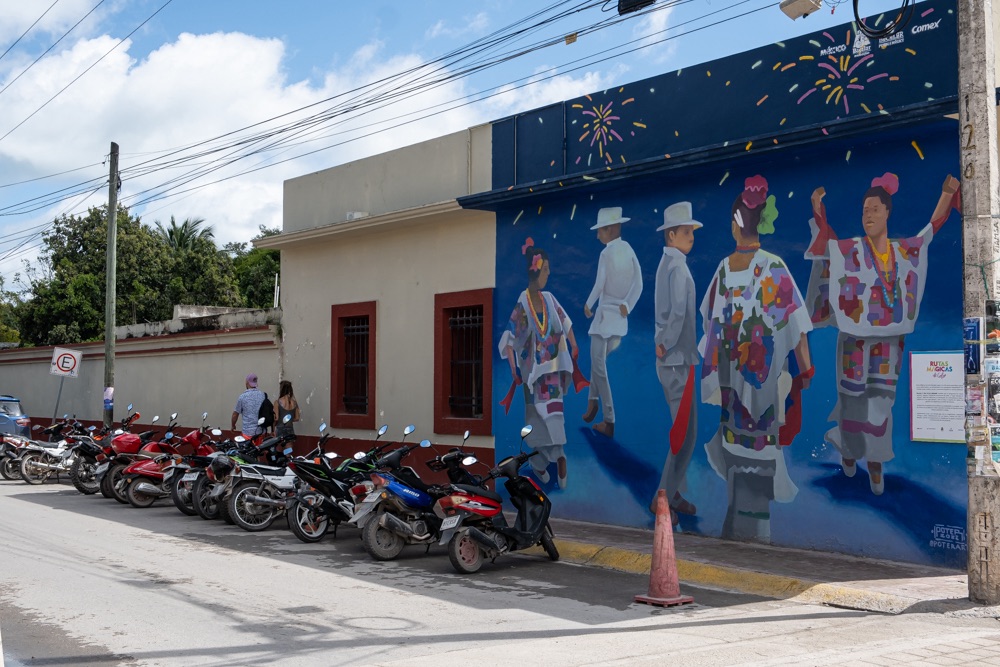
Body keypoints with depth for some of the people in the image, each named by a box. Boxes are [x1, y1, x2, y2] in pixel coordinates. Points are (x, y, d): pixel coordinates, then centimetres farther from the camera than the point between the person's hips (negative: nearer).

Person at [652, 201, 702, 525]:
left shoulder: (667, 264, 13)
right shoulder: (677, 267, -18)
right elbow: (678, 313, -29)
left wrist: (663, 343, 10)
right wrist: (666, 345, -17)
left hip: (673, 359, 10)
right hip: (677, 361, -10)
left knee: (682, 429, 16)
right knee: (685, 433, -3)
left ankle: (672, 492, 24)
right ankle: (663, 497, 5)